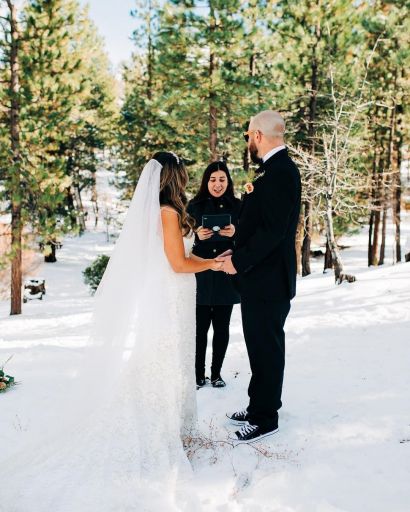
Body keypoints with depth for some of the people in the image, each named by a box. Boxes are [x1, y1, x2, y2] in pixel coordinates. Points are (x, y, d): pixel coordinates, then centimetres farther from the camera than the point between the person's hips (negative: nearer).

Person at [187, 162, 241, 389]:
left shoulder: (237, 206, 4)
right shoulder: (195, 206, 3)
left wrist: (234, 234, -18)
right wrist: (197, 236, -17)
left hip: (226, 277, 1)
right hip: (200, 277, -1)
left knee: (222, 328, 7)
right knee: (200, 327, 0)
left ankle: (216, 373, 20)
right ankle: (198, 374, 12)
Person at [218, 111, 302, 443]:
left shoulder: (280, 172, -19)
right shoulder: (276, 169, 12)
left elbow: (273, 231, -25)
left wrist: (239, 261, -16)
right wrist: (239, 253, 9)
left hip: (268, 279, -10)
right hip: (261, 277, 10)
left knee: (266, 348, 2)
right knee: (261, 346, 19)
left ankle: (265, 419, 16)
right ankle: (258, 407, 33)